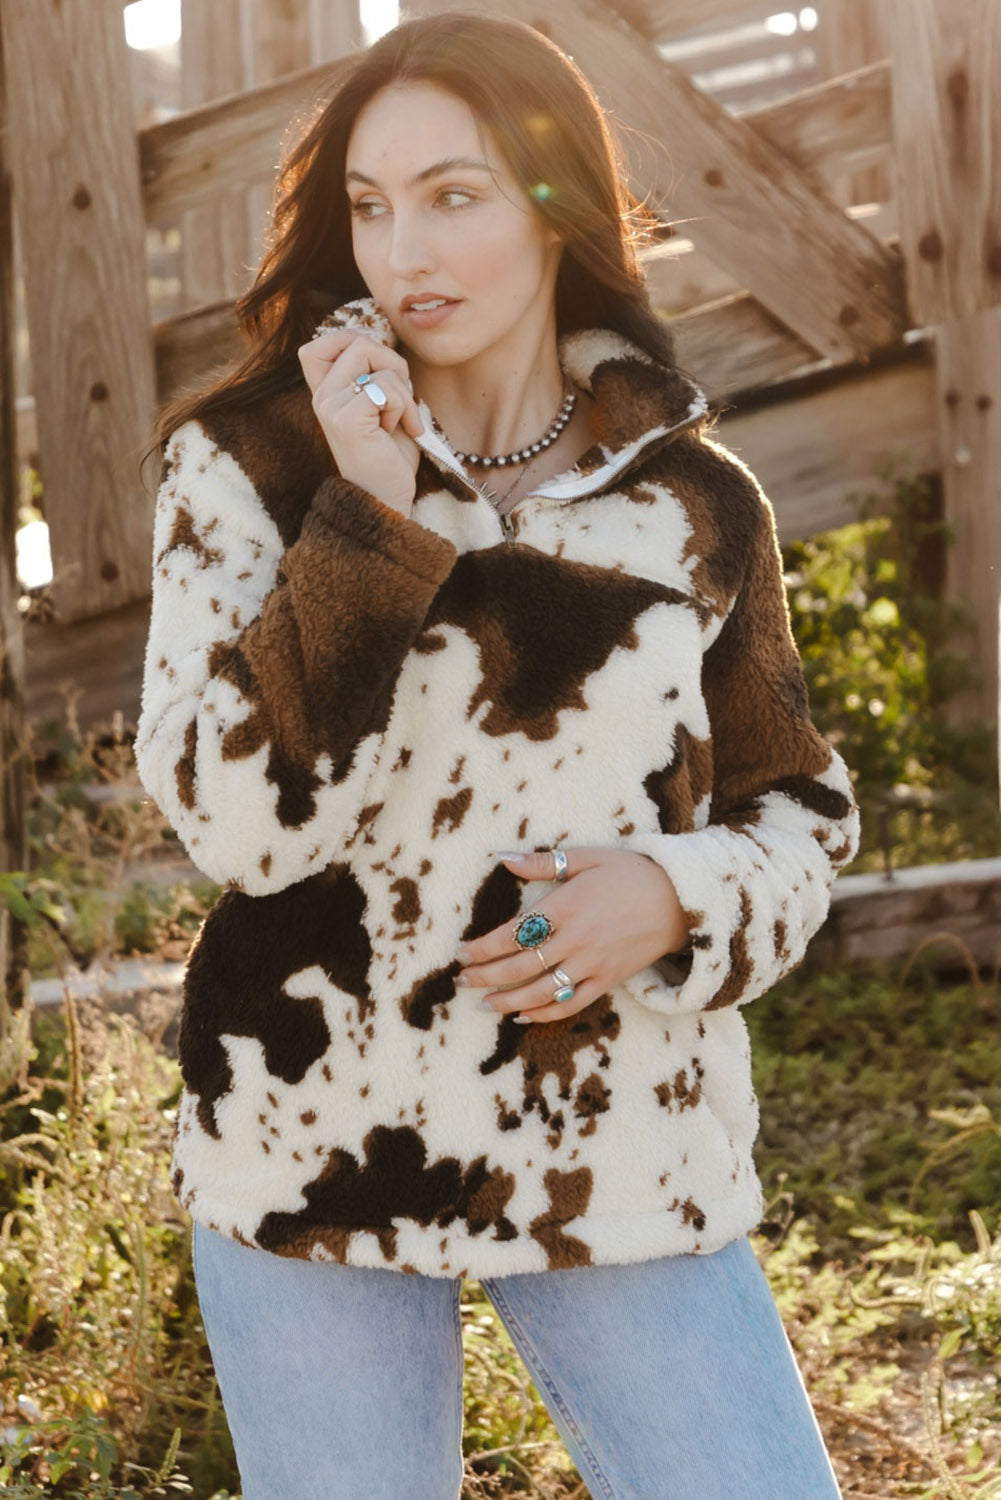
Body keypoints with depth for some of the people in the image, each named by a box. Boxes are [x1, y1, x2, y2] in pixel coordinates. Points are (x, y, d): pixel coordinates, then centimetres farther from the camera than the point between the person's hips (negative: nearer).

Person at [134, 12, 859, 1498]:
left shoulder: (692, 502, 2)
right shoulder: (248, 464, -2)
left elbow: (802, 806, 11)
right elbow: (233, 813, -12)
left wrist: (680, 893, -9)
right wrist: (365, 521, -18)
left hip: (626, 1165, 1)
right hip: (314, 1150, 0)